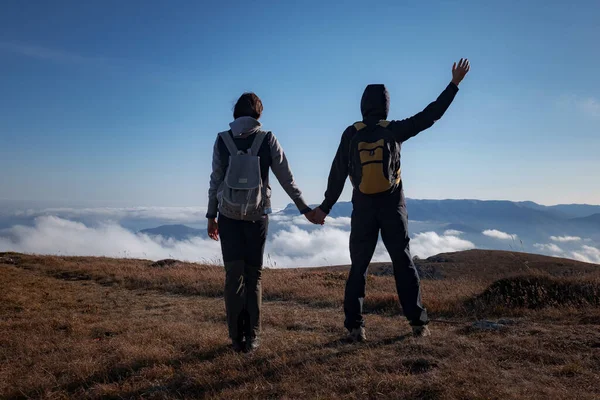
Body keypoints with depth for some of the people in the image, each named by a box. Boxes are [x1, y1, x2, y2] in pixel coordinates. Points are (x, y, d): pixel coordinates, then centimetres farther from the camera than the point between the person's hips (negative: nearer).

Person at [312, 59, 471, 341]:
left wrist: (325, 207, 6)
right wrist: (454, 84, 10)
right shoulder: (394, 130, -2)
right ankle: (418, 322, 9)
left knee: (358, 267, 7)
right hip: (392, 207, 0)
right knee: (403, 263, 9)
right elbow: (431, 115, 2)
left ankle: (355, 326, 3)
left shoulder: (351, 134, -2)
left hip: (363, 209, 0)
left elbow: (337, 174, -1)